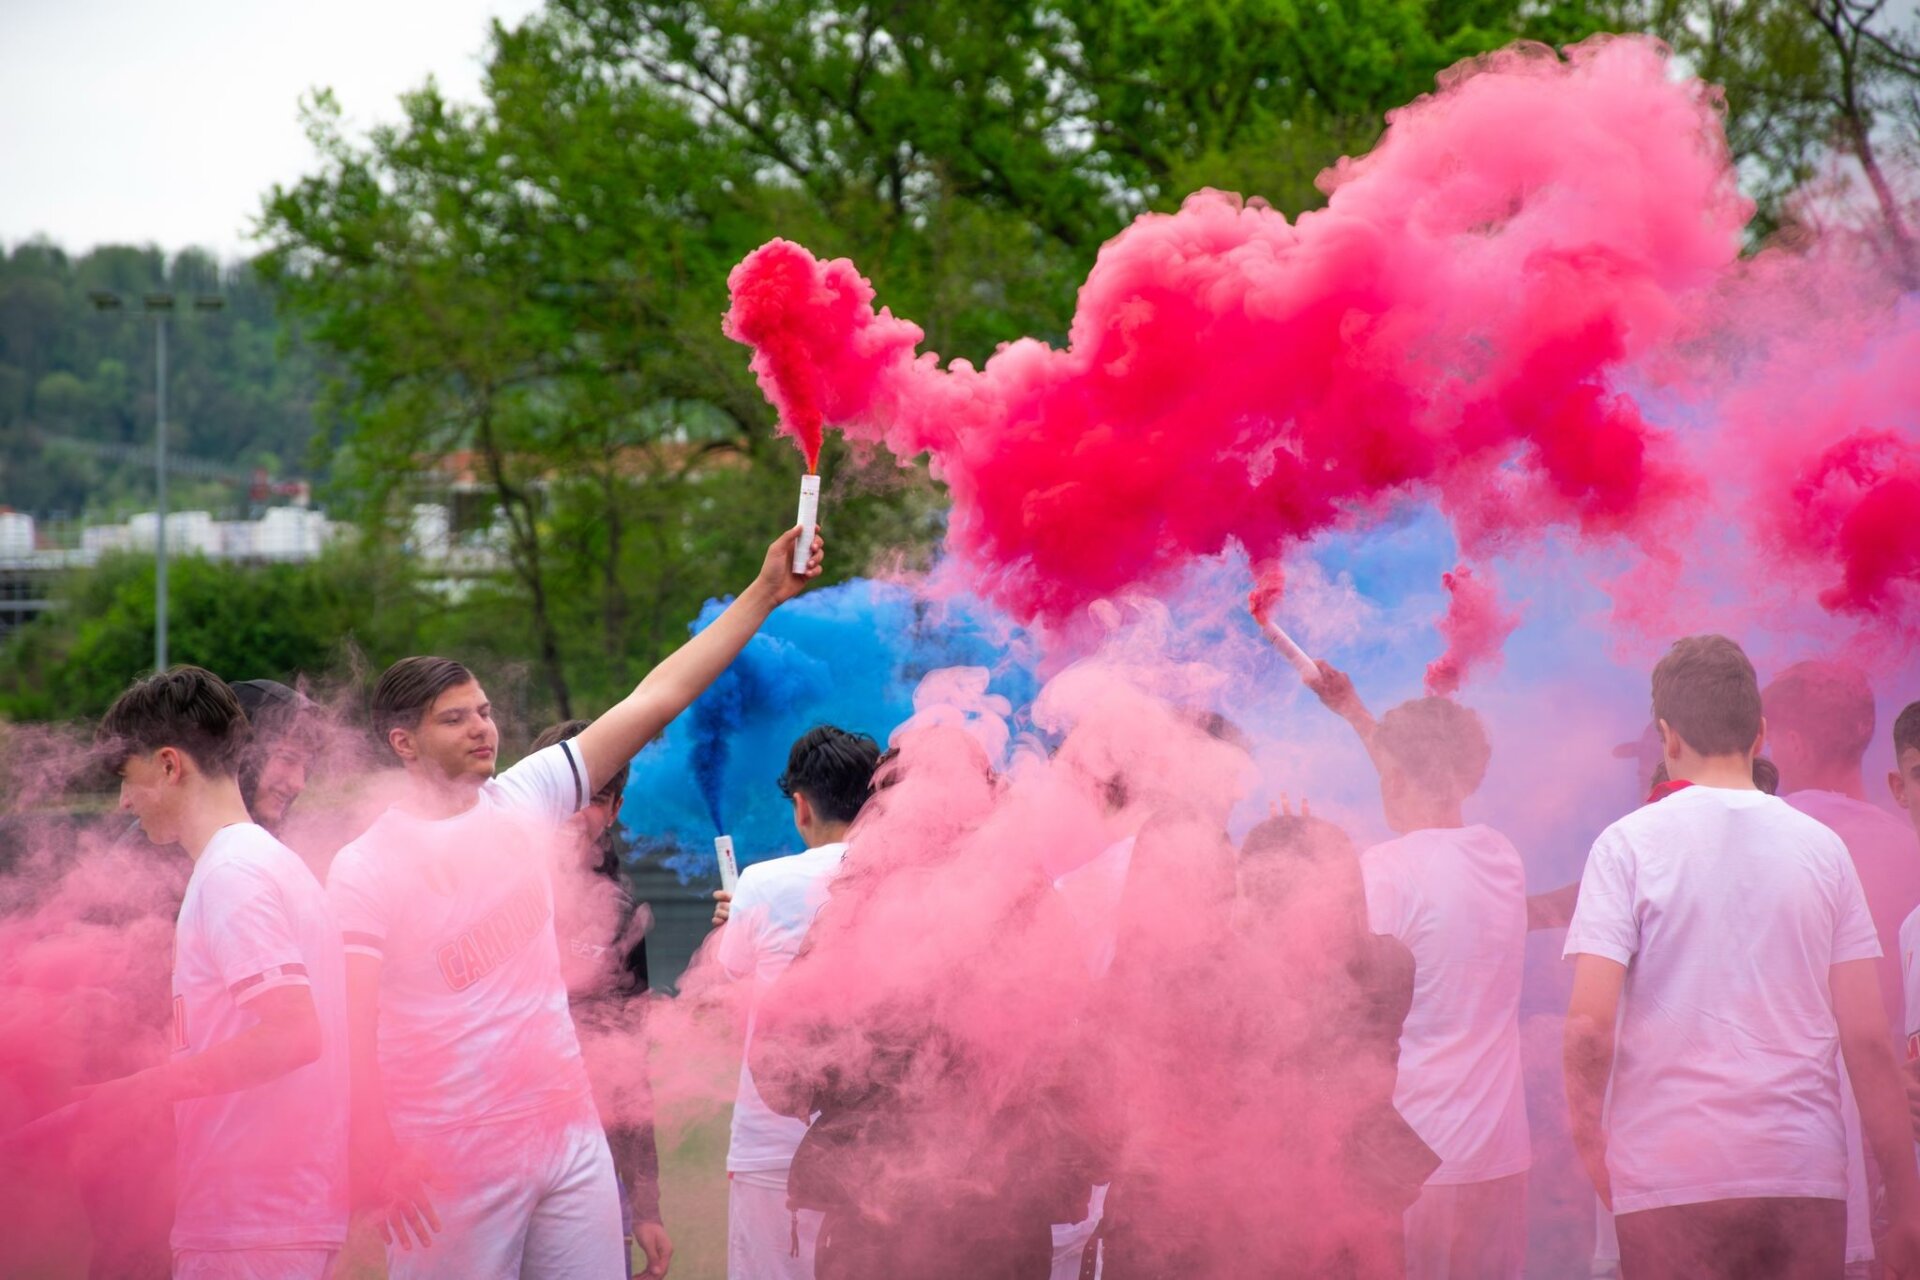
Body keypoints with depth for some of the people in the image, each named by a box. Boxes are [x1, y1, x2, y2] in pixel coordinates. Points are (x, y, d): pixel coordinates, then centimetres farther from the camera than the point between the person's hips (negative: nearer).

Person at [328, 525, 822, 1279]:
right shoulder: (365, 868, -7)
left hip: (570, 1138, 5)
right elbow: (352, 1030, -11)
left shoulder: (523, 800, 6)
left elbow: (655, 700, 5)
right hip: (452, 1170, -5)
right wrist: (380, 1169, -20)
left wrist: (764, 594, 1)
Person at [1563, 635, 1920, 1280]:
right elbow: (1868, 1038, 3)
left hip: (1671, 1175, -2)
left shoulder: (1629, 844, -1)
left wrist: (1587, 1135, 5)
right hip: (1806, 1175, 2)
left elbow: (1589, 1020, -10)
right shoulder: (1822, 847, 6)